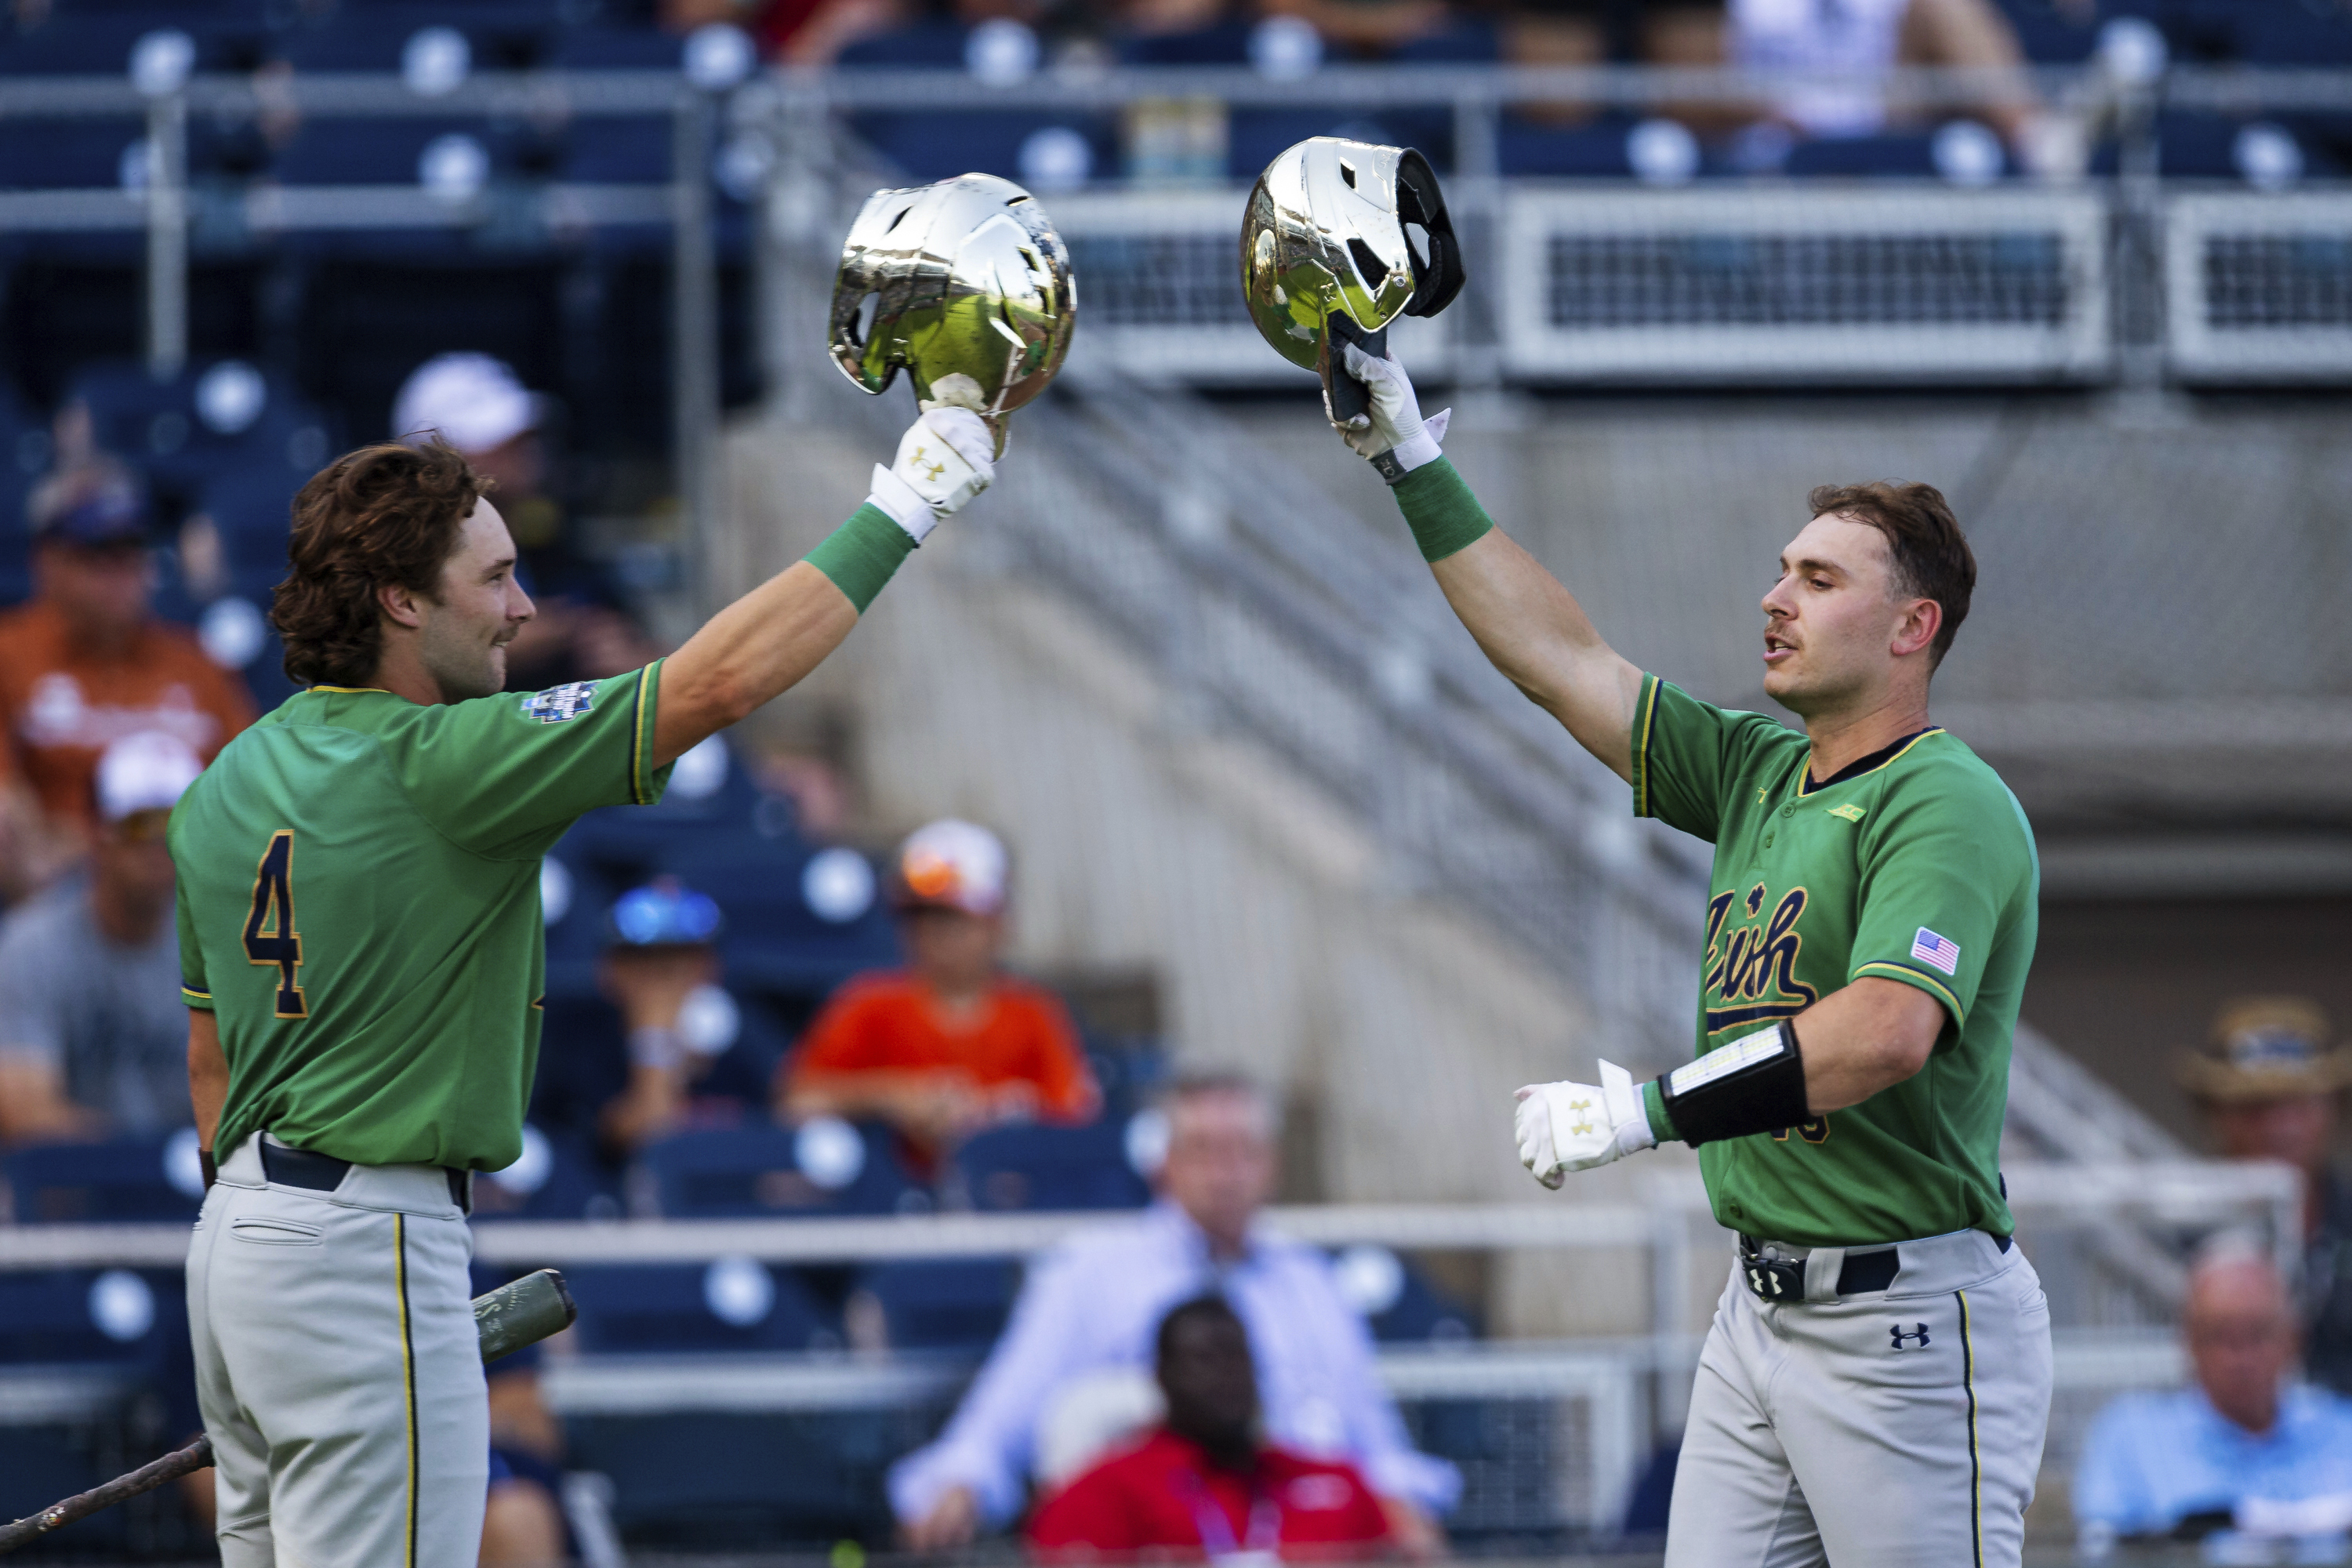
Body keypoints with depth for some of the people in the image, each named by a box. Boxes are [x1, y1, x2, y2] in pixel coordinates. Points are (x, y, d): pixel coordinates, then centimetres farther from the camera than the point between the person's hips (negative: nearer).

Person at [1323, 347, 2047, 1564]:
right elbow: (1561, 660, 20)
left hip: (1907, 1319, -8)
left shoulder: (1949, 803, -11)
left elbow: (1888, 1031, -25)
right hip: (1759, 1311, 8)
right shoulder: (1756, 772, 15)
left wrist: (1645, 1111, -24)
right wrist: (1417, 469, 19)